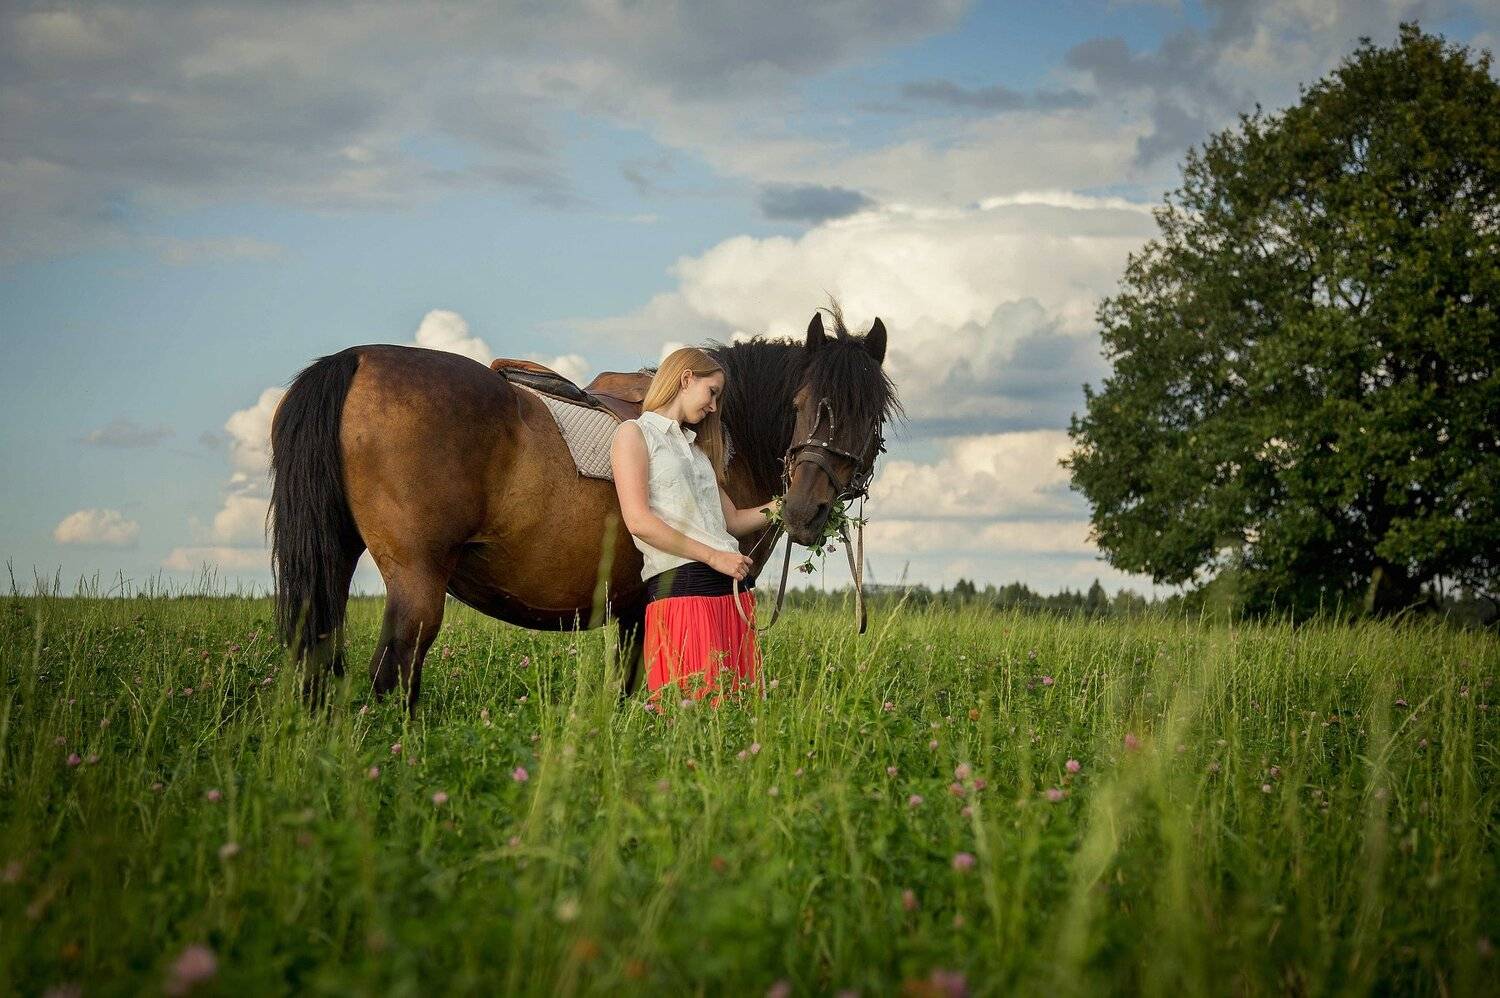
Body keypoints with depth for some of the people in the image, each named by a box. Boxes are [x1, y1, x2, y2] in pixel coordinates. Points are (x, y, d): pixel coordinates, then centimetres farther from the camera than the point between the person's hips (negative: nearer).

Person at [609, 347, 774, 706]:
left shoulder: (697, 447, 27)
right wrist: (713, 556, -13)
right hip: (680, 585, -8)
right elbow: (639, 521, -10)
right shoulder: (634, 434, 3)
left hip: (731, 587, 8)